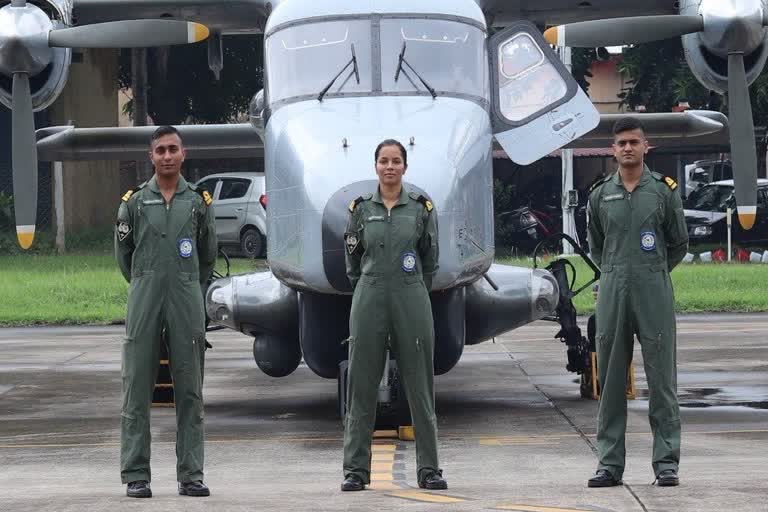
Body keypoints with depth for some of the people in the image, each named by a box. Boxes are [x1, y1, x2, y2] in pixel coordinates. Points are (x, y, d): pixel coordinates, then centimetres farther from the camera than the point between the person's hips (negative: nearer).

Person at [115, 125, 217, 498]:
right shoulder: (134, 202, 6)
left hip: (187, 303, 1)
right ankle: (136, 475, 1)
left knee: (189, 391, 2)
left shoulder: (199, 202, 8)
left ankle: (191, 475, 6)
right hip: (144, 301, -1)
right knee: (137, 389, -2)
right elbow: (123, 253, 15)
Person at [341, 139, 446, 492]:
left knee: (420, 386, 2)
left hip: (411, 300, 0)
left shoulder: (421, 208, 3)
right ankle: (356, 469, 5)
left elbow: (430, 261, 12)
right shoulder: (361, 209, 5)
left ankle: (429, 468, 8)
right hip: (369, 300, 1)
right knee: (362, 386, 1)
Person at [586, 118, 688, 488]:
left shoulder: (664, 190, 4)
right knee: (610, 379, 3)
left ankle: (666, 461, -1)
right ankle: (610, 463, 6)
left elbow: (679, 244, 12)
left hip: (654, 290, -2)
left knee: (661, 377, -3)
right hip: (612, 292, 2)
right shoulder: (600, 195, 10)